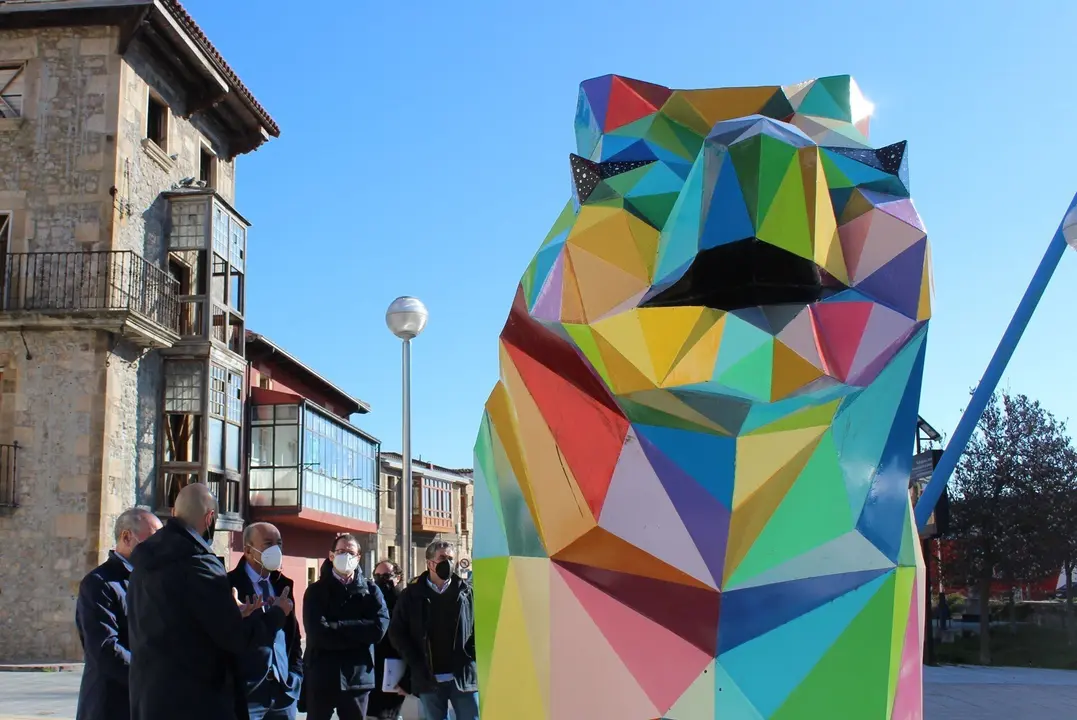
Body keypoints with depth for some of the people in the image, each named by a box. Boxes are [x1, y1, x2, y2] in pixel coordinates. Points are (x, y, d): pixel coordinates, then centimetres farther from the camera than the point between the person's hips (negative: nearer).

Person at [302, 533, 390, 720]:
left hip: (358, 677, 2)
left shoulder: (370, 590, 6)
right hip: (321, 677, -1)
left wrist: (337, 626, -14)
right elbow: (318, 633, -14)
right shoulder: (316, 591, 1)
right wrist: (359, 636, -12)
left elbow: (379, 627, -11)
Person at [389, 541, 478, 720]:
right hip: (429, 679, 0)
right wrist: (416, 665, -5)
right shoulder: (412, 595, 4)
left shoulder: (465, 591, 4)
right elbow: (397, 632, 3)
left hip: (463, 677, 0)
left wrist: (472, 657, -7)